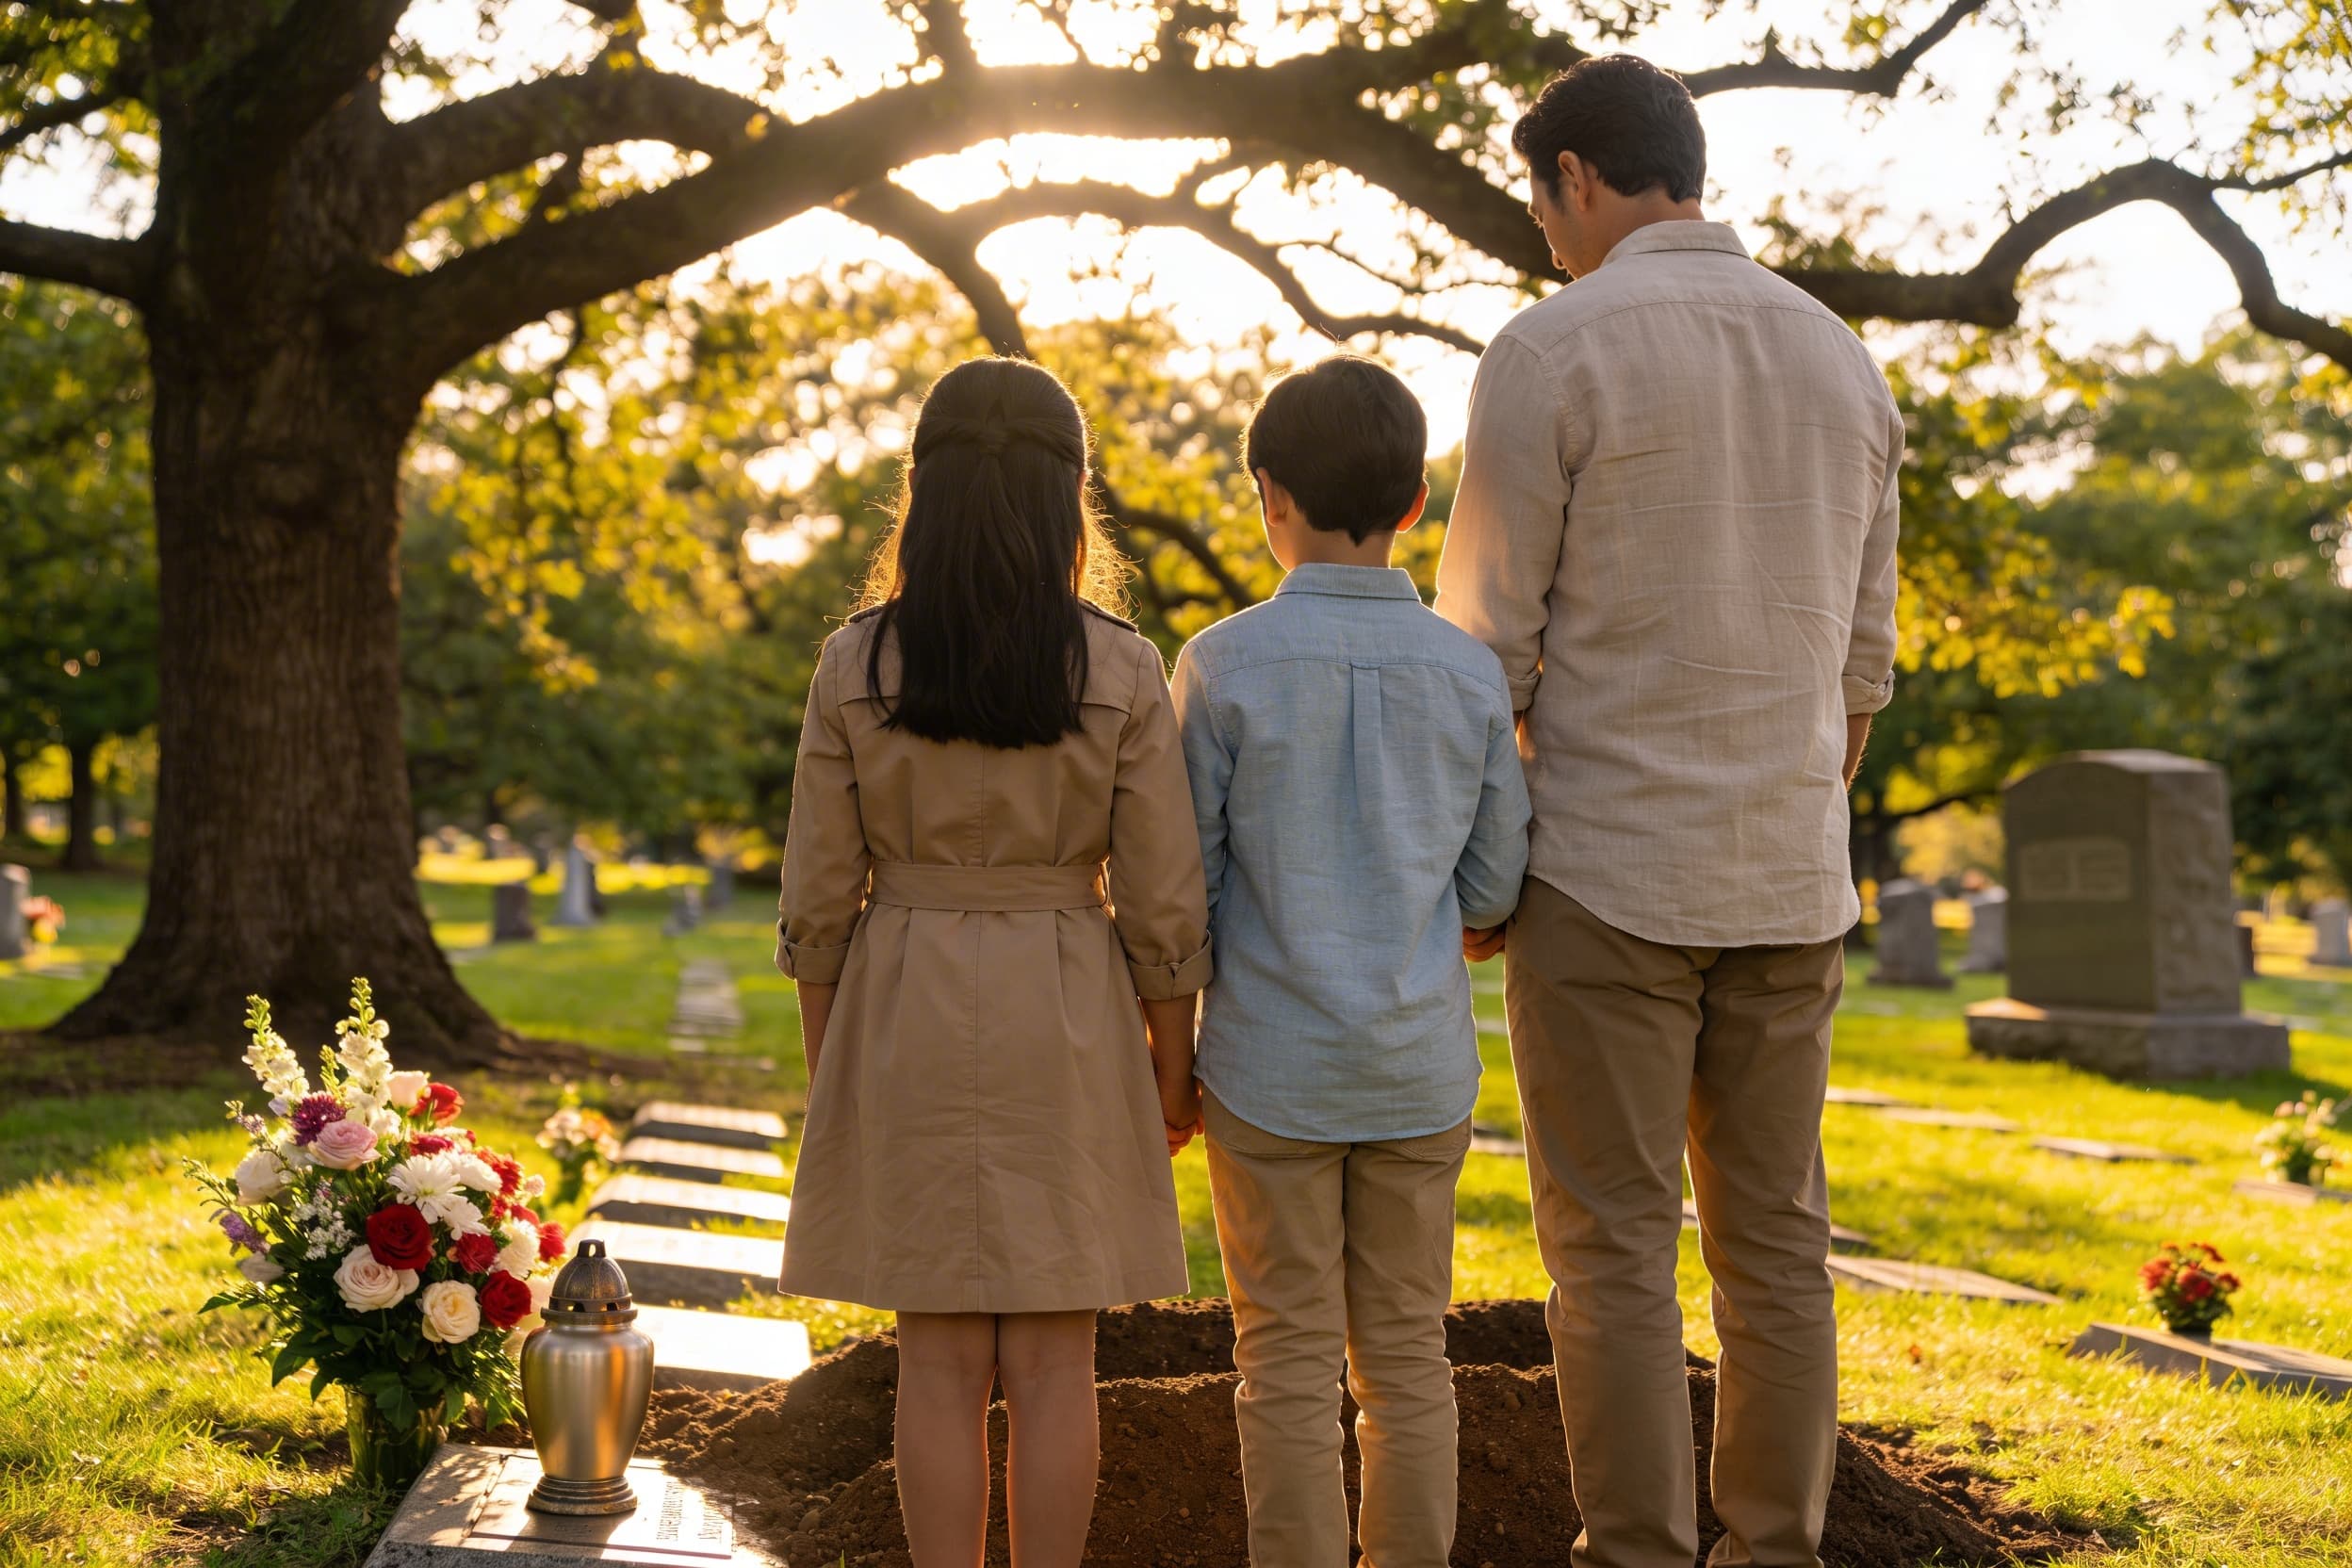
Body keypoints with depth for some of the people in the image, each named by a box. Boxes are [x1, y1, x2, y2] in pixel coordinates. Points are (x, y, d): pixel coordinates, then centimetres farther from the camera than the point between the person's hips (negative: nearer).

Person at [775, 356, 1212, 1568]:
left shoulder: (854, 665, -5)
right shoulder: (1122, 671, -7)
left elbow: (819, 897, -2)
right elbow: (1161, 902, -5)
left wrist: (826, 1067, 9)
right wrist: (1172, 1072, 7)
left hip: (904, 1019, 1)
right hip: (1067, 1024, 0)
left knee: (940, 1362, 7)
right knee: (1053, 1363, 7)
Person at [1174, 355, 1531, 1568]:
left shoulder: (1223, 666, -9)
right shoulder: (1471, 675, -1)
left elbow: (1180, 889, -6)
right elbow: (1494, 891, 3)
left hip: (1271, 1069, -2)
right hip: (1420, 1069, 3)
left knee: (1288, 1363, 5)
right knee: (1406, 1354, 11)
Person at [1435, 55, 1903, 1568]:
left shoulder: (1550, 352, -10)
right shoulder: (1843, 363, 9)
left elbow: (1488, 645, -10)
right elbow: (1857, 662, 12)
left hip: (1604, 873, -5)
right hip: (1783, 883, 6)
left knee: (1614, 1250, 1)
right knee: (1773, 1241, 11)